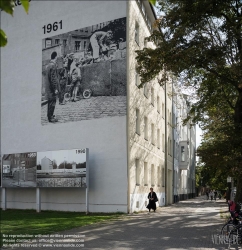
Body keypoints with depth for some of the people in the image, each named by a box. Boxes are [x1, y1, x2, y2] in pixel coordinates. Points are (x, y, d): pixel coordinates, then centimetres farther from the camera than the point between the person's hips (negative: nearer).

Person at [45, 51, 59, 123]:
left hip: (48, 87, 9)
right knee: (52, 102, -5)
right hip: (52, 87, -9)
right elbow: (53, 78, -20)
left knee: (50, 101, 17)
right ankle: (51, 117, -2)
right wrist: (55, 89, -18)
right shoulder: (53, 65, -16)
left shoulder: (48, 65, 13)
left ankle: (49, 115, 26)